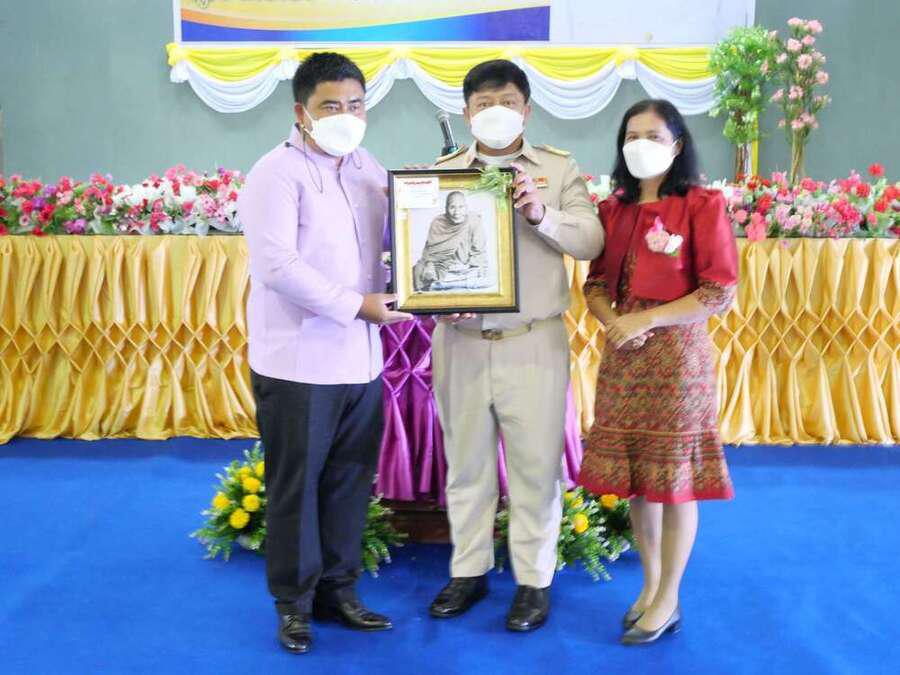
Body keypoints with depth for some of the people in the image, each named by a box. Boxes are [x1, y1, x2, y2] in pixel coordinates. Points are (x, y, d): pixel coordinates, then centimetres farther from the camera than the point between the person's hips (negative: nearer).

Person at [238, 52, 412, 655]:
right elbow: (277, 265, -19)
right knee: (296, 486, 5)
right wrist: (356, 305, -19)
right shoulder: (278, 174, -9)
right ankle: (294, 603, 20)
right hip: (298, 362, -6)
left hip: (361, 358, 6)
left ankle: (339, 590, 26)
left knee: (350, 482, 12)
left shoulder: (371, 169, 12)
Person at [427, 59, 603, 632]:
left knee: (536, 462, 5)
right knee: (466, 461, 12)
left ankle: (535, 579, 20)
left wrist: (542, 214, -21)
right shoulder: (442, 172, 8)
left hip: (534, 342, -2)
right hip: (460, 341, 2)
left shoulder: (559, 169, 4)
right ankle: (469, 570, 28)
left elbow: (591, 242, -5)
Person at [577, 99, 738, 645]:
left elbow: (720, 292, -10)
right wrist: (613, 321, -8)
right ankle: (650, 584, 27)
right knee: (634, 476, 10)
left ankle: (668, 601, 15)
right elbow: (596, 284, 13)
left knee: (674, 477, 1)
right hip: (623, 353, 5)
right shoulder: (614, 209, 10)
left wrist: (646, 319, -14)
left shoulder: (702, 205, -6)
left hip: (676, 350, -5)